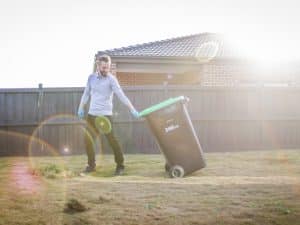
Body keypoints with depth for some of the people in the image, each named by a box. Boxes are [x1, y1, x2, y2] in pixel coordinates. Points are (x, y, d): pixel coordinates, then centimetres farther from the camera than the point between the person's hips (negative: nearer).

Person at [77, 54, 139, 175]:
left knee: (112, 140, -7)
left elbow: (121, 95, -17)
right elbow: (86, 93, 16)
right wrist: (81, 108, 15)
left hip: (105, 115, -5)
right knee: (88, 140, 7)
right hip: (92, 115, 5)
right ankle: (91, 165, 23)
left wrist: (132, 109, -24)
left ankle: (120, 165, 6)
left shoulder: (111, 79, -9)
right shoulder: (91, 77, 5)